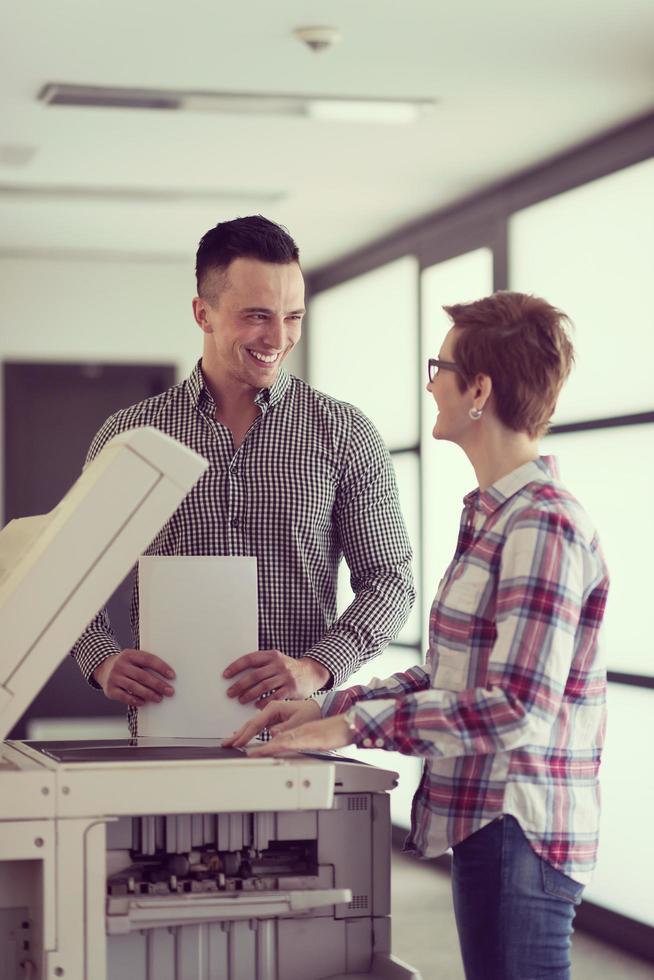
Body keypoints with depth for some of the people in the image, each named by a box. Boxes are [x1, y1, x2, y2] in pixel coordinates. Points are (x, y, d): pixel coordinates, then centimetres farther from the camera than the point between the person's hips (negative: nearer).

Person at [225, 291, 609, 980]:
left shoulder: (544, 525, -18)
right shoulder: (492, 516, 13)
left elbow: (516, 709, -24)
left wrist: (355, 726, -21)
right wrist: (325, 708, 7)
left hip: (519, 830, -9)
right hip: (482, 820, 9)